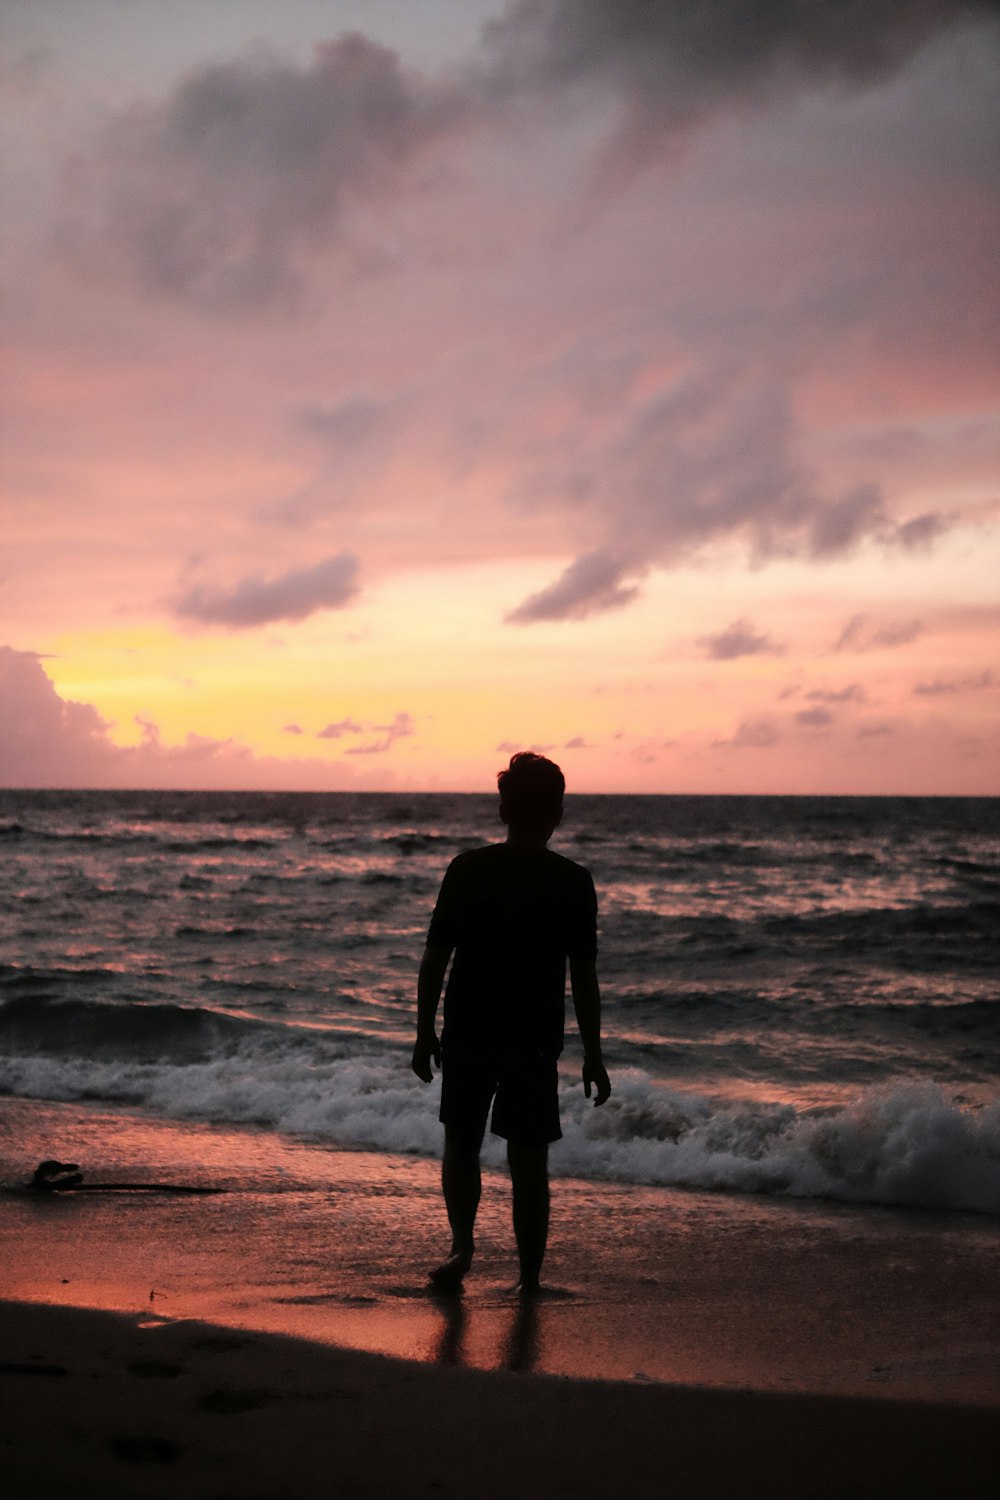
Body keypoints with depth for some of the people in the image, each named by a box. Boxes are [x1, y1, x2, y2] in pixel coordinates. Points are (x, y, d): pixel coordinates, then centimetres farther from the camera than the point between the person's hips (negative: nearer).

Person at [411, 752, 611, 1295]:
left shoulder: (467, 869, -4)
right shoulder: (573, 882, -5)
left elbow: (434, 958, -2)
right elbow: (584, 977, -4)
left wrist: (425, 1033, 7)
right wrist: (593, 1055, 4)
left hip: (467, 1034, 0)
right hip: (536, 1042, 0)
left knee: (461, 1143, 17)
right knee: (528, 1159, 9)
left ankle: (462, 1243, 2)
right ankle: (529, 1276, 12)